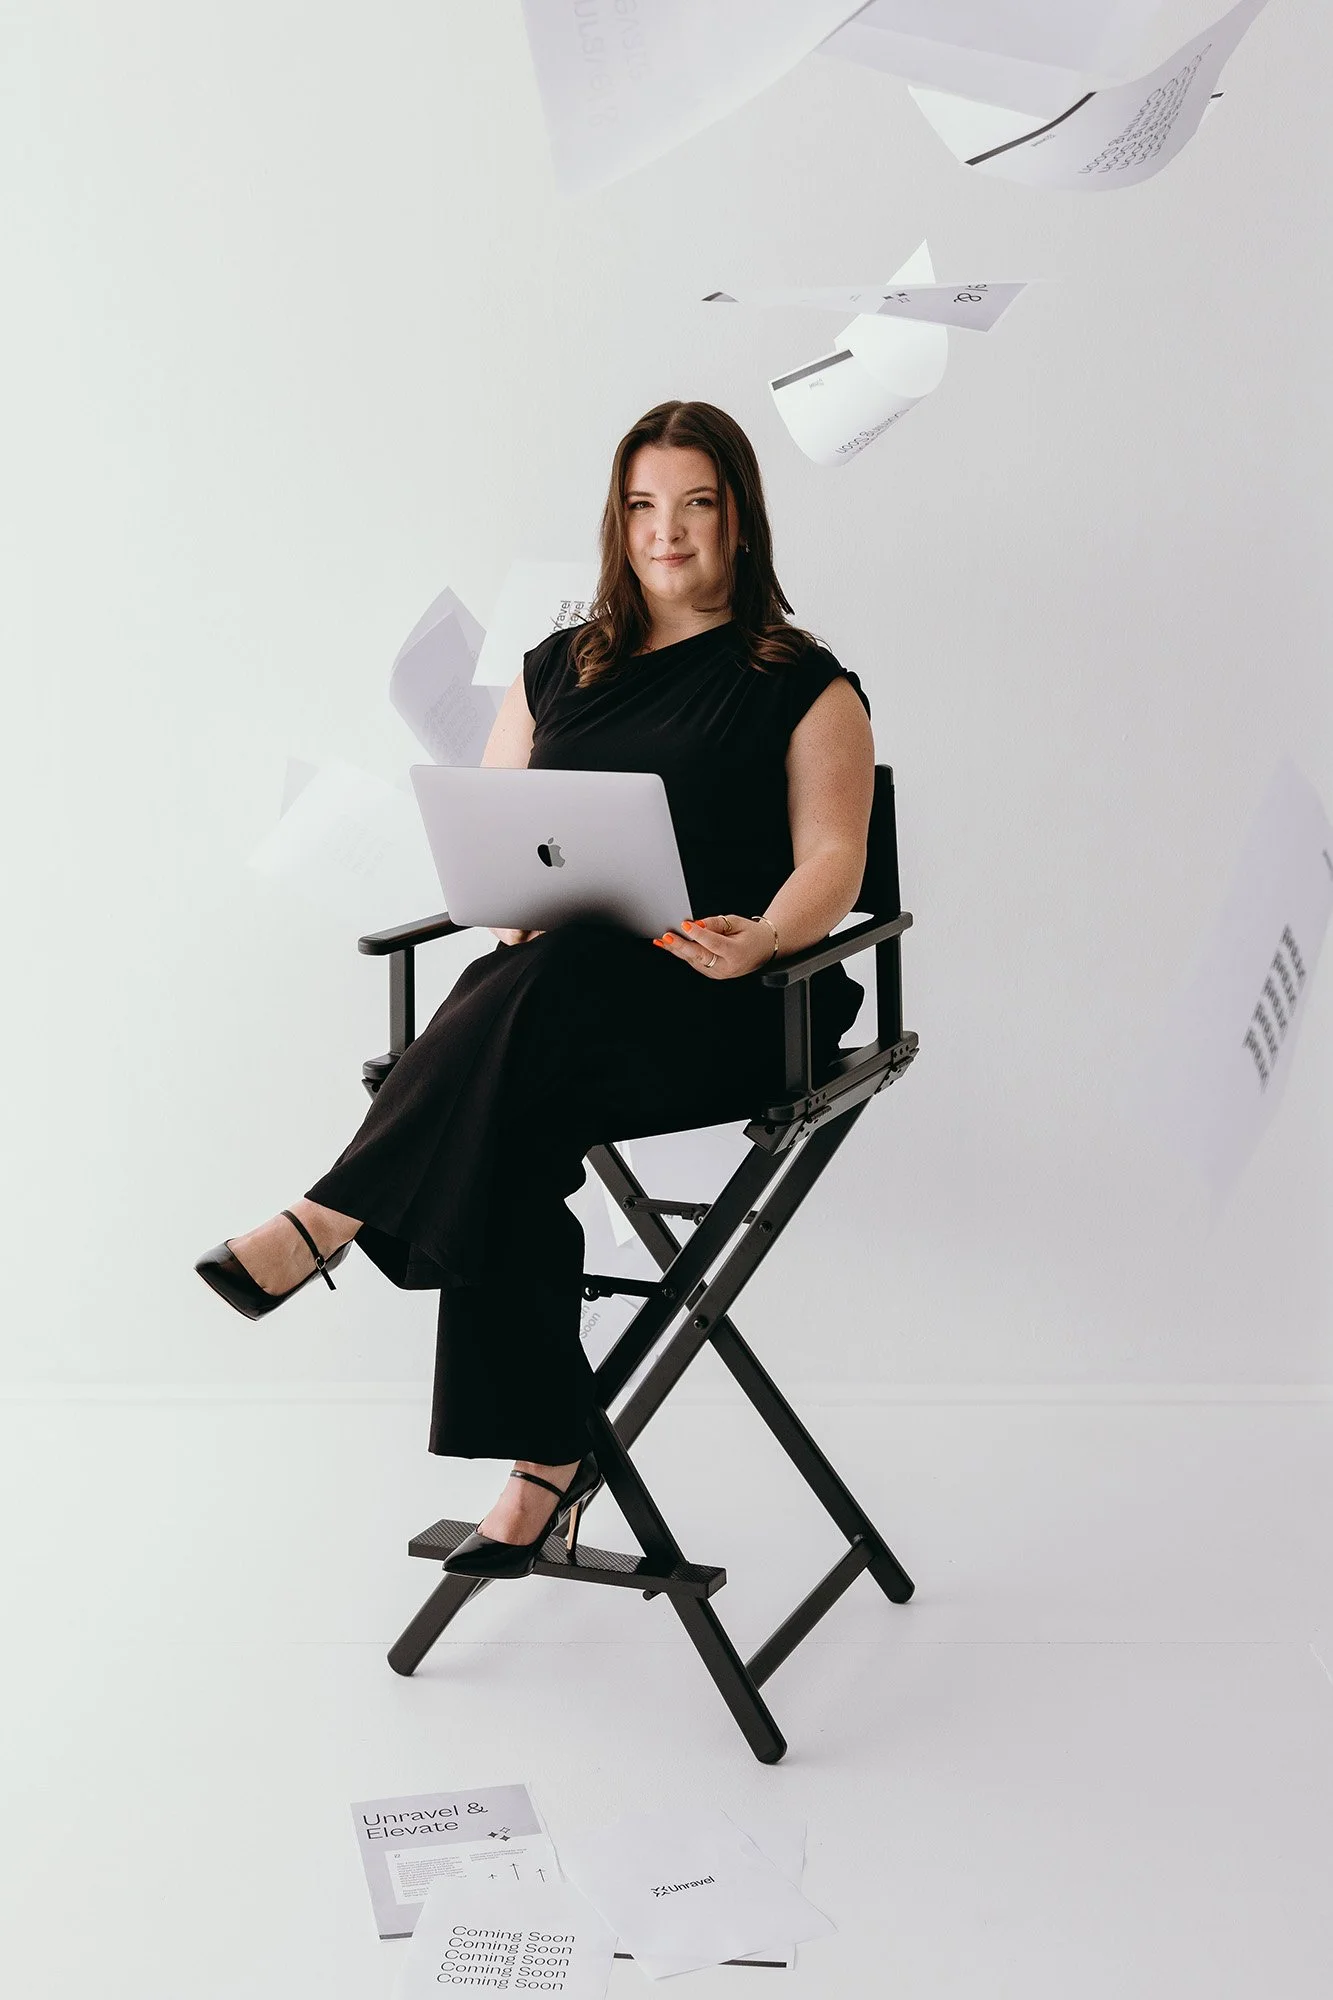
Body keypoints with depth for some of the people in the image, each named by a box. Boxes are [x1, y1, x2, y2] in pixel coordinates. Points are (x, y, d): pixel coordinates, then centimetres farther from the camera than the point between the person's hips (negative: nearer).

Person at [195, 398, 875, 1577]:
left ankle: (328, 1221, -28)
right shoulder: (557, 670, 20)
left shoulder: (804, 686, 8)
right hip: (556, 982, 4)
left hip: (723, 1006, -3)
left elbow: (831, 861, -2)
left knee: (547, 990, -37)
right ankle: (546, 1462, -23)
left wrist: (762, 941, -24)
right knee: (506, 1127, -31)